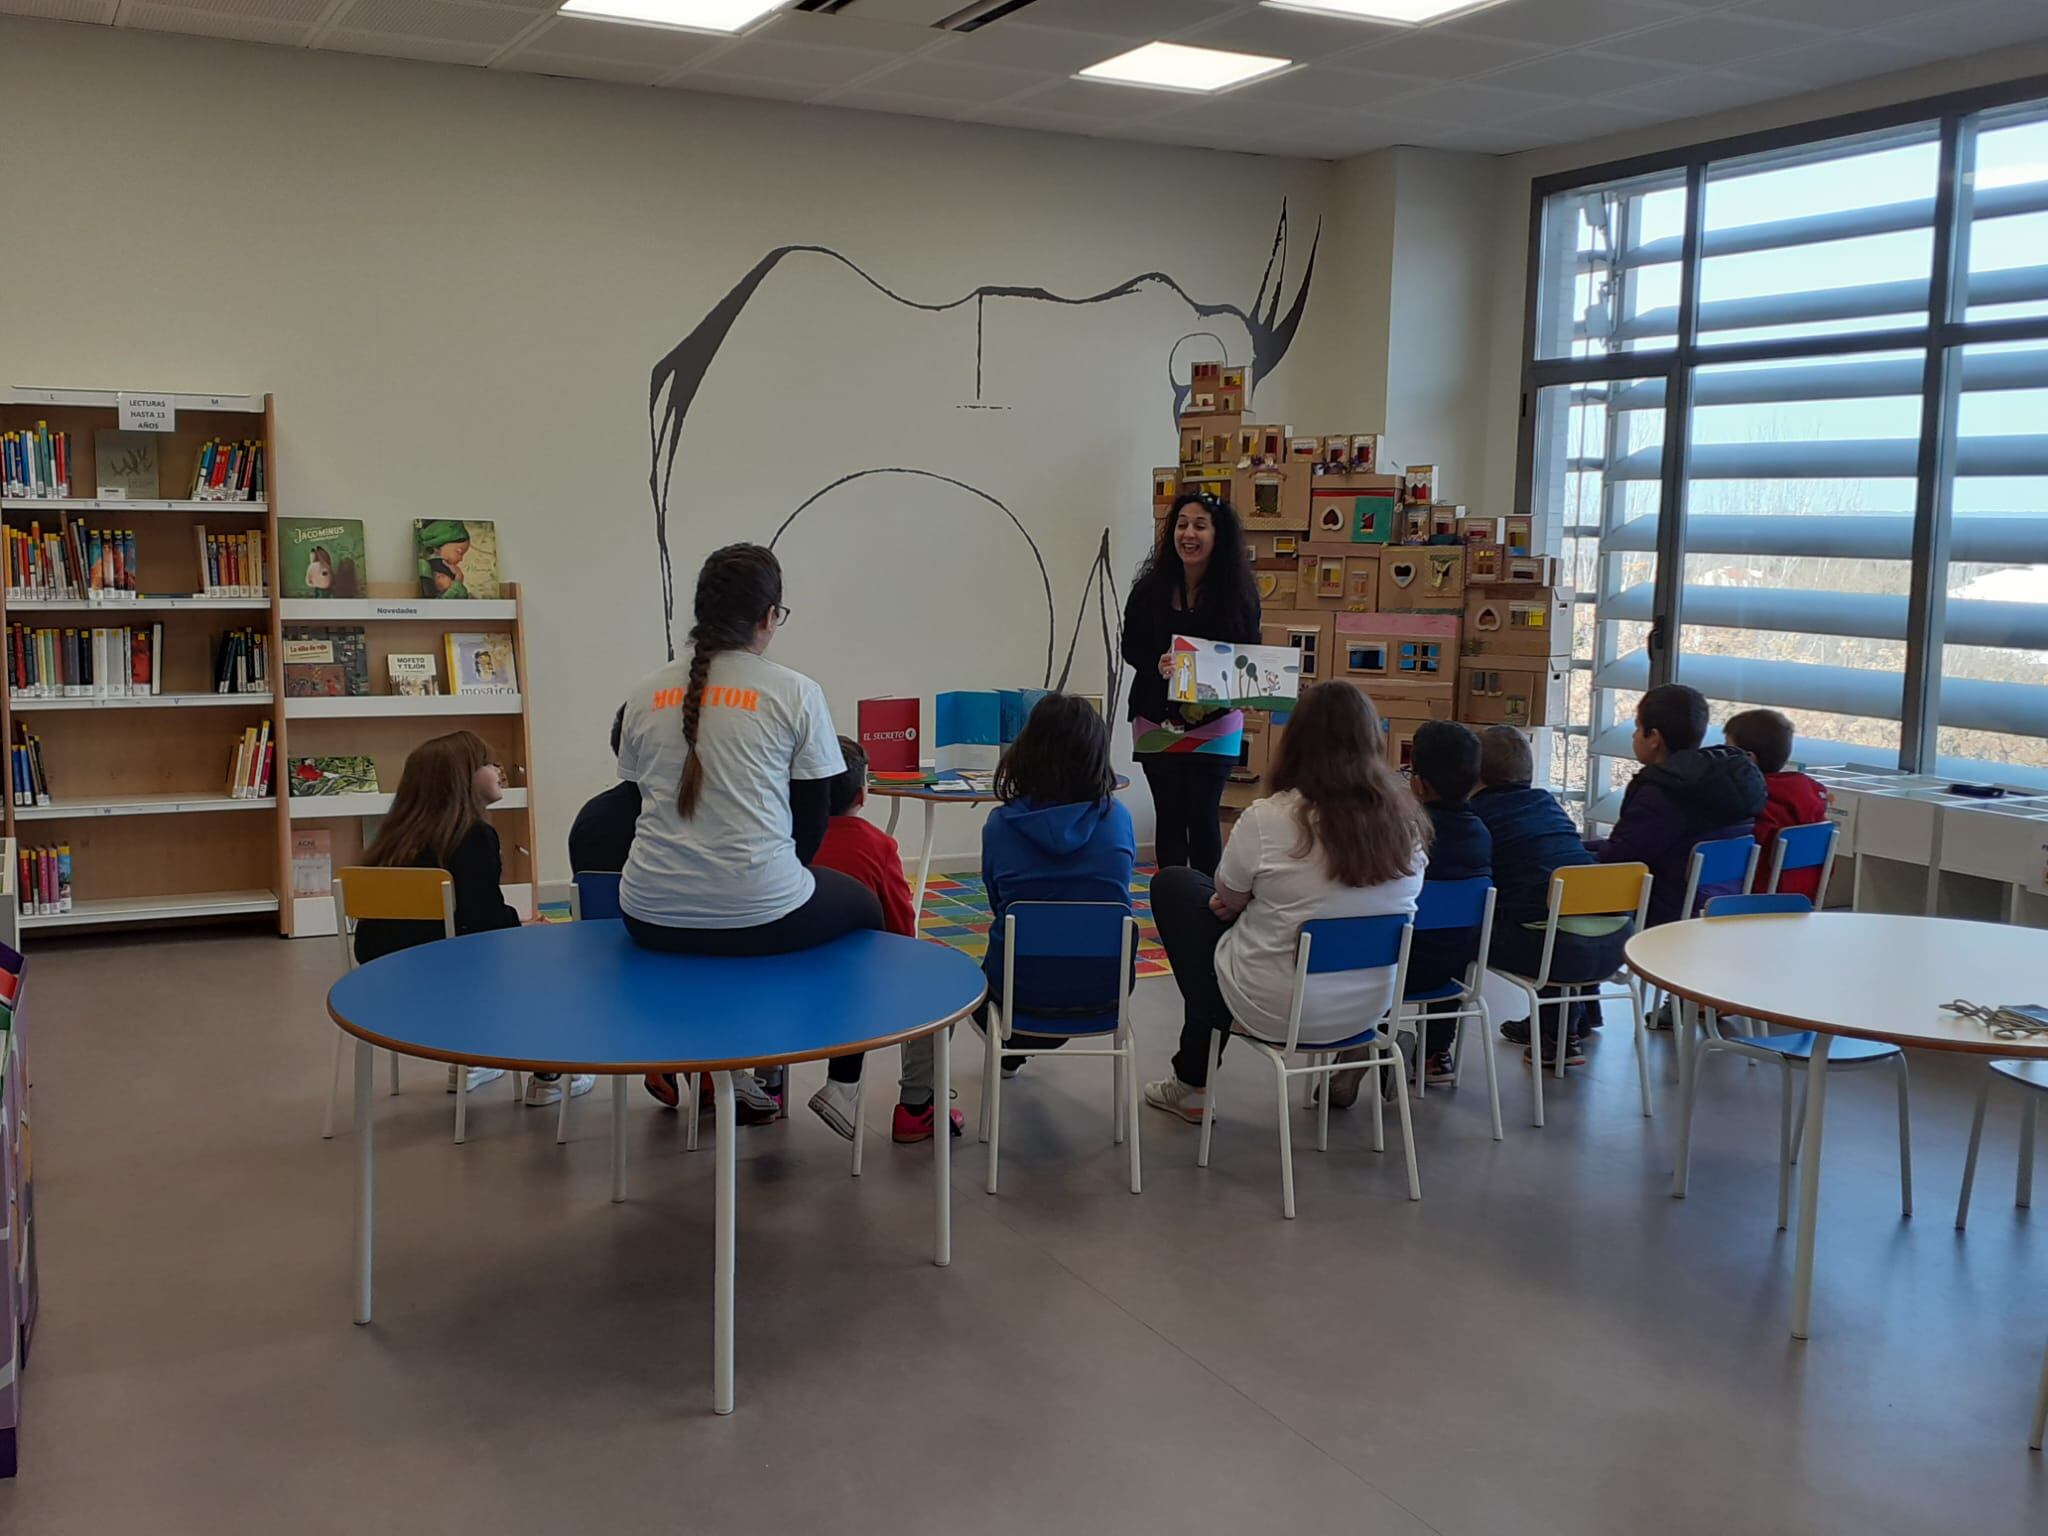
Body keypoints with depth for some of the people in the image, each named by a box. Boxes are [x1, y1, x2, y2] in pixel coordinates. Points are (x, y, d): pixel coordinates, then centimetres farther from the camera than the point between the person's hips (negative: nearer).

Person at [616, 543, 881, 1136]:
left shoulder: (646, 696, 7)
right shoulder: (795, 693, -4)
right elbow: (812, 817, 1)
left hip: (650, 917, 4)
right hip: (760, 916, -4)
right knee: (863, 905, 28)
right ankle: (843, 1085, 27)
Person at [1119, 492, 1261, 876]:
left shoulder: (1239, 594, -5)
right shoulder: (1149, 590, -3)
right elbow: (1131, 647, 2)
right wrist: (1157, 665, -19)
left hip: (1214, 722, -1)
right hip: (1158, 720, 1)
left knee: (1203, 815, -3)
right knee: (1170, 816, 7)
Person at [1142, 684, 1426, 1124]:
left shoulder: (1268, 819, -21)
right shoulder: (1408, 822, -7)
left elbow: (1228, 899, -3)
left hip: (1276, 1010, -5)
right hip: (1371, 1005, 5)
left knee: (1172, 885, 17)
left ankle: (1193, 1083, 27)